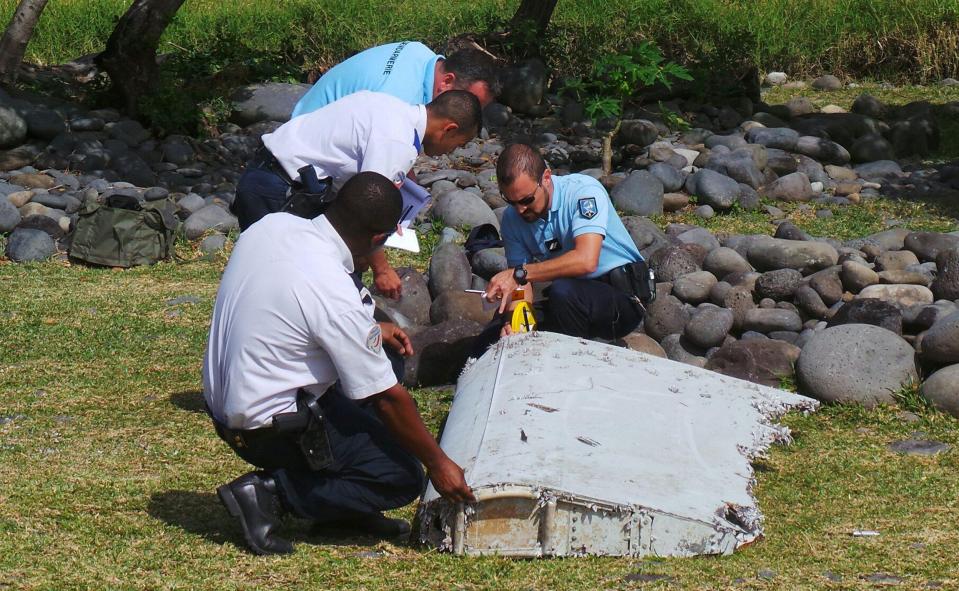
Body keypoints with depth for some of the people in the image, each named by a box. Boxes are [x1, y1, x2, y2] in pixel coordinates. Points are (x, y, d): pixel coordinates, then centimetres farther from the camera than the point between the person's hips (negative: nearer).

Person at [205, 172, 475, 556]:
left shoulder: (271, 225, -6)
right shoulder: (337, 297, -27)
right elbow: (386, 398, -17)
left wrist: (370, 331, 15)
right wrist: (437, 462, -5)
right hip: (268, 429, -8)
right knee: (403, 479, -2)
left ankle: (344, 511, 18)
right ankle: (270, 492, -6)